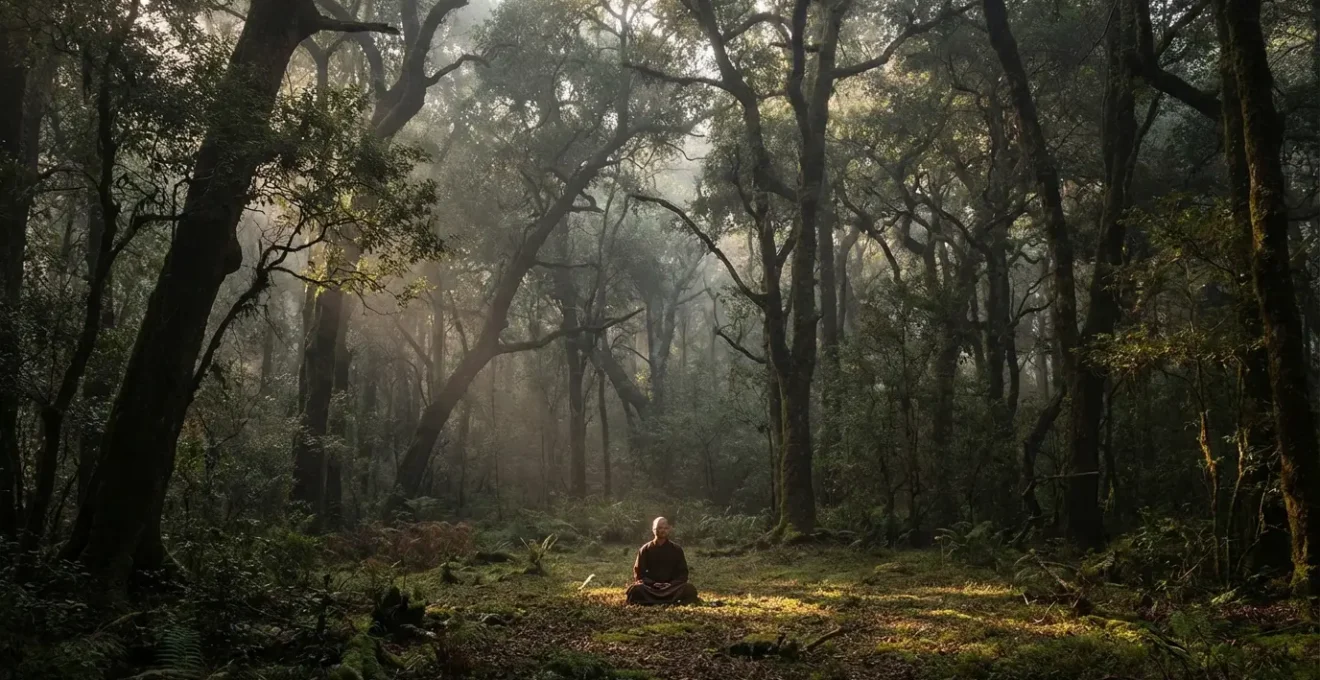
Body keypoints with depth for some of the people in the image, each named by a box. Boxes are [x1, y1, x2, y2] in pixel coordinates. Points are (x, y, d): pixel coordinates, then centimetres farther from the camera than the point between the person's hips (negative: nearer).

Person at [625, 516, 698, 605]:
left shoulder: (676, 549, 11)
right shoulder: (645, 550, 9)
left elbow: (683, 572, 9)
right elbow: (638, 572, 5)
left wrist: (671, 584, -11)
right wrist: (652, 584, -13)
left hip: (672, 588, 1)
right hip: (650, 588, -1)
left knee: (690, 589, -29)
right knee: (635, 590, -33)